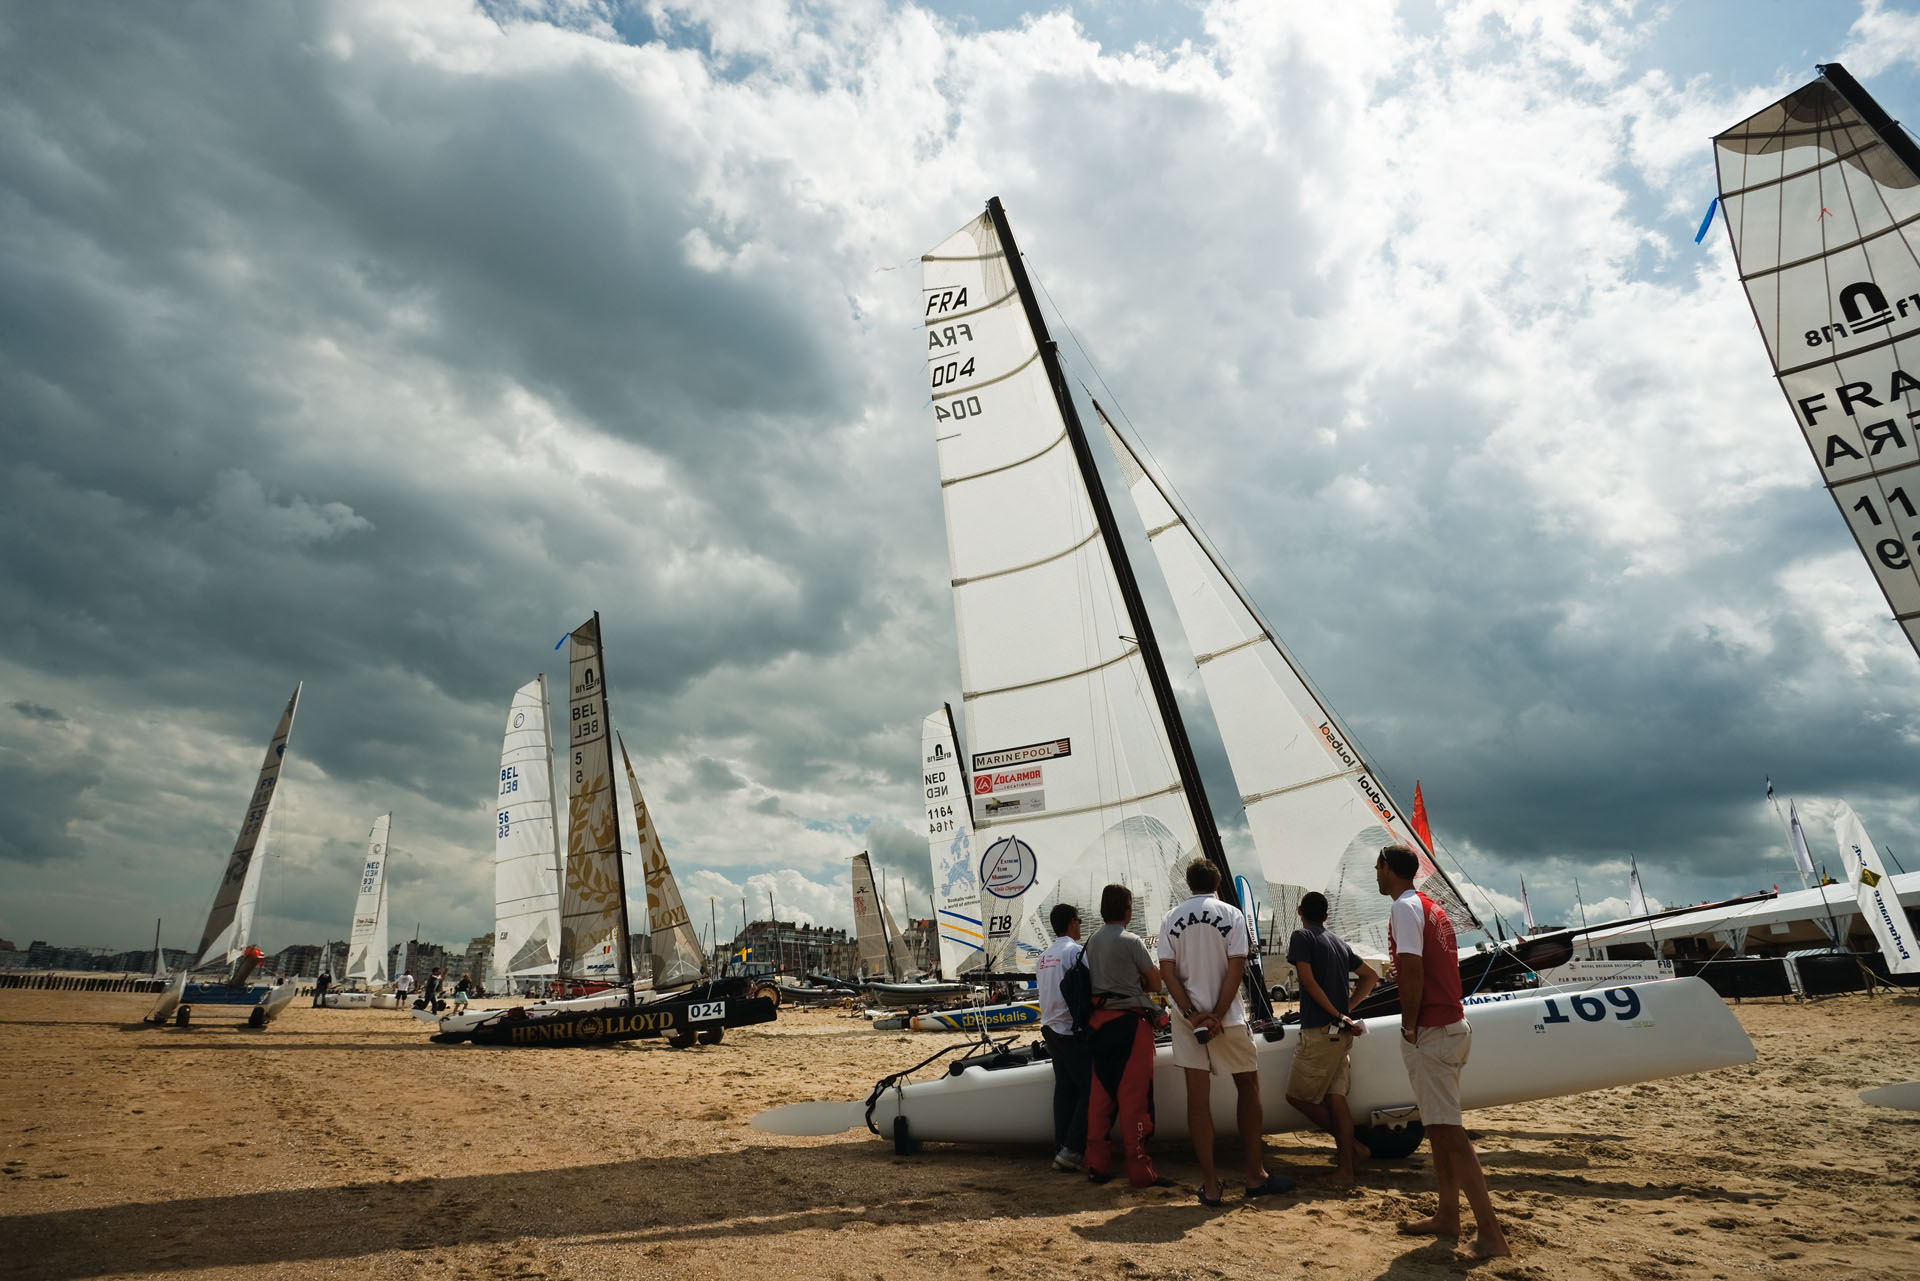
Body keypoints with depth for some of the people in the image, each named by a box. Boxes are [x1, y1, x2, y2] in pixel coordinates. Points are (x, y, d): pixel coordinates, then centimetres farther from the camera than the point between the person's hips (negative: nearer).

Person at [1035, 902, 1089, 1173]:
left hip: (1050, 1027, 8)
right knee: (1089, 1089, -3)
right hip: (1073, 1030, -8)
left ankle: (1061, 1149, 12)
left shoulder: (1043, 956, 15)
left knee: (1064, 1088, 11)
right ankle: (1072, 1150, -6)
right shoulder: (1076, 951, -12)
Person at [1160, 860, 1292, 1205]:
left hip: (1187, 1019, 2)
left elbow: (1167, 971, -4)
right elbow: (1236, 967, -11)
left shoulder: (1171, 919, 4)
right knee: (1248, 1087, 15)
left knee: (1197, 1097, 4)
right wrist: (1217, 1015, -12)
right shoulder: (1231, 914, -3)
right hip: (1227, 1017, -2)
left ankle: (1211, 1185, 8)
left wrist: (1192, 1014, -8)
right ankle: (1255, 1175, 19)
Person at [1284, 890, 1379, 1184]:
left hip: (1319, 1030, -7)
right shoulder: (1339, 942, 16)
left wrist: (1337, 1016, -13)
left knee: (1297, 1095, 4)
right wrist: (1346, 1008, 14)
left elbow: (1309, 981, -15)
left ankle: (1348, 1142, 5)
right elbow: (1371, 976, 20)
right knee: (1335, 1096, 8)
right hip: (1341, 1032, 7)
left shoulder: (1301, 936, -5)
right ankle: (1346, 1167, 5)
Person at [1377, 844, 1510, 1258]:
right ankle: (1448, 1216, 24)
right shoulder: (1434, 908, 16)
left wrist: (1409, 1028, -14)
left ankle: (1490, 1232, -4)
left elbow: (1412, 970, -22)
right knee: (1439, 1127, 16)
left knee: (1447, 1131, -7)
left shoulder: (1405, 907, -13)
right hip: (1453, 1026, 10)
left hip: (1430, 1033, -10)